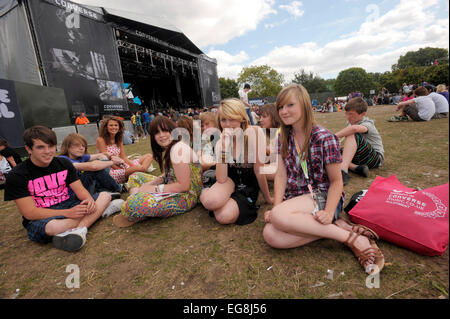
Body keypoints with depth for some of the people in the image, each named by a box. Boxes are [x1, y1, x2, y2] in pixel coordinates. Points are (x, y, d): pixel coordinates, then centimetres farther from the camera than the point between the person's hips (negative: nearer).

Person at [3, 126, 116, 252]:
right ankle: (98, 212, -17)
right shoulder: (16, 176, -10)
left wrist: (89, 199, -24)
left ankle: (78, 229, -33)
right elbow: (30, 213, -15)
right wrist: (68, 213, -26)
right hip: (41, 218, -5)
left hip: (68, 205, 5)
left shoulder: (64, 164, 5)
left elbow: (79, 189, 1)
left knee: (105, 196, -12)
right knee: (53, 227, -40)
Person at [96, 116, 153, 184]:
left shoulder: (119, 140, 13)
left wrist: (133, 165, -12)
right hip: (110, 171, -8)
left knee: (149, 156, -2)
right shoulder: (101, 140, -7)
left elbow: (123, 157, 7)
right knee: (138, 167, -37)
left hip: (121, 166, 8)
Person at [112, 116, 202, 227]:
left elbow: (184, 185, -23)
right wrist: (150, 184, -4)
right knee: (135, 176, 19)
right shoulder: (167, 149, 11)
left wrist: (155, 189, -18)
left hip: (185, 197, -10)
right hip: (172, 191, 10)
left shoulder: (178, 149, -20)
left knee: (134, 204, -32)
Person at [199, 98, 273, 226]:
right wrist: (224, 148, -28)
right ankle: (204, 193, 3)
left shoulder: (255, 133, -20)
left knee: (225, 216, -28)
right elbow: (221, 179, -20)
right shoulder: (221, 142, -8)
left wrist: (268, 198, -6)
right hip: (231, 179, 2)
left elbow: (259, 170, -15)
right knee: (211, 201, -32)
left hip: (250, 185, -2)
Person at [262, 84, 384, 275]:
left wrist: (328, 213, -22)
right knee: (270, 235, -24)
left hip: (323, 197, -5)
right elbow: (281, 175, 2)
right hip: (295, 198, 5)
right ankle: (336, 227, -13)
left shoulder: (324, 138, -10)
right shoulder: (284, 137, 7)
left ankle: (351, 237, -21)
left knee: (278, 217, -35)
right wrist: (276, 206, -11)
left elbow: (336, 181, -7)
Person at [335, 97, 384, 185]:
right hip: (359, 157, 8)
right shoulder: (350, 122, 8)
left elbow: (354, 128, -41)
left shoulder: (367, 124, -15)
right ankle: (356, 168, -31)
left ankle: (343, 170, -47)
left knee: (353, 135, -32)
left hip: (375, 158, -8)